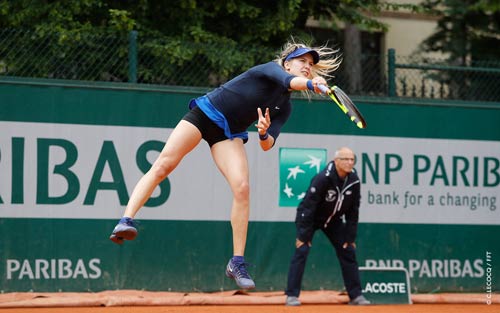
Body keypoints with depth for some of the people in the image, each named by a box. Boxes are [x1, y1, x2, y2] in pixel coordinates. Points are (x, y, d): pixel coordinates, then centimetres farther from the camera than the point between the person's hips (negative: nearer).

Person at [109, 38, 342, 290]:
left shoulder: (284, 108, 9)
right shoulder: (272, 69, -6)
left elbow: (267, 145, 1)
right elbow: (289, 81, -31)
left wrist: (264, 133, -23)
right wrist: (311, 85, -51)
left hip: (229, 134, 5)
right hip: (205, 112, -5)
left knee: (242, 188, -15)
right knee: (163, 165, -18)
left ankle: (237, 263, -11)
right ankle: (127, 220, -19)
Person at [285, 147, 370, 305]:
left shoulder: (354, 181, -14)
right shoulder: (323, 179, -31)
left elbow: (353, 211, -4)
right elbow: (308, 207, -28)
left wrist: (350, 237, -4)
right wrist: (303, 235, -28)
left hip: (334, 220, 5)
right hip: (310, 218, -5)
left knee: (348, 252, 2)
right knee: (301, 250, -18)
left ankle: (356, 295, 10)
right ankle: (292, 296, -15)